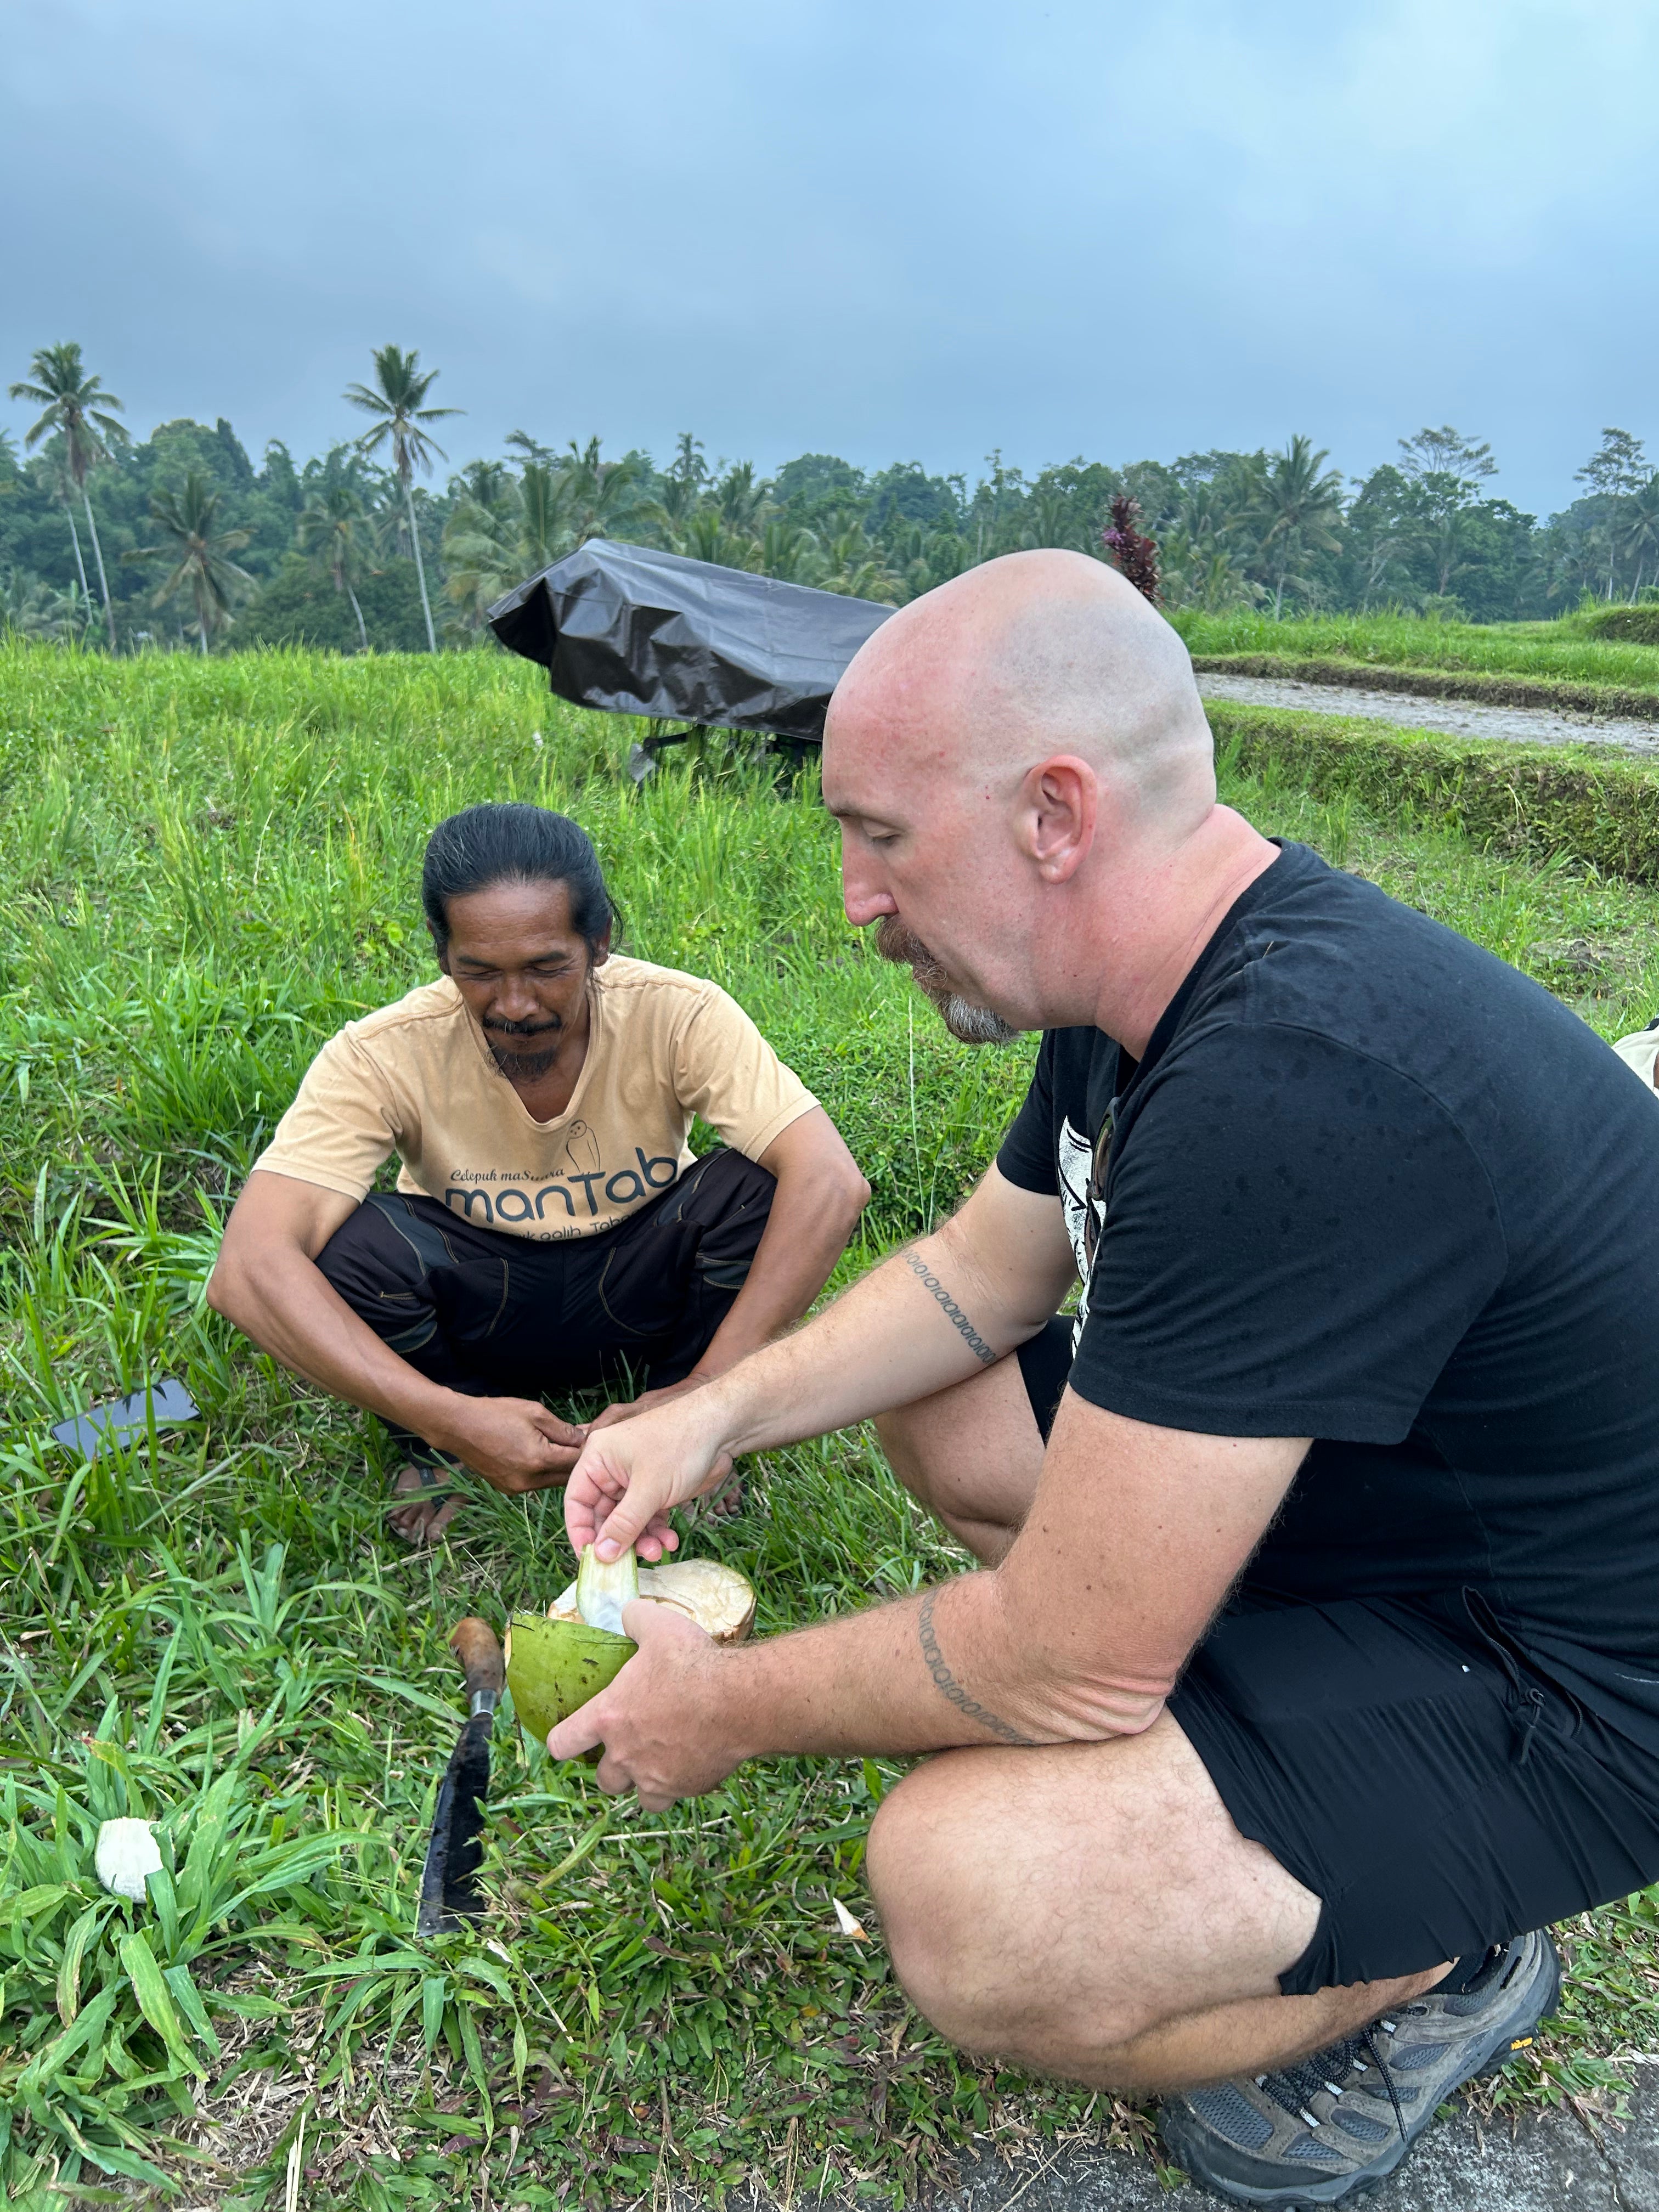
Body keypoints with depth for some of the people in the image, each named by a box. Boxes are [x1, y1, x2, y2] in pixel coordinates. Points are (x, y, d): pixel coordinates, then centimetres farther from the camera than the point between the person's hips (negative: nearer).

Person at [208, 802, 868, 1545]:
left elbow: (832, 1182, -32)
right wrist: (448, 1420, -43)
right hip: (473, 1309, 0)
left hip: (638, 1293, 1)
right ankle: (437, 1449, 0)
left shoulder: (678, 1016, -24)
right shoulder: (381, 1057, -24)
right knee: (349, 1244, -31)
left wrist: (707, 1394, -39)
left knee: (759, 1191, -29)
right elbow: (247, 1268, -33)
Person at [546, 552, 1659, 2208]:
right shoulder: (1158, 985, -3)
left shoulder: (1293, 1094, -35)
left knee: (968, 1899, -28)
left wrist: (729, 1712, -12)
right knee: (935, 1408, 11)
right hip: (1384, 1497, 9)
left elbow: (1071, 1668, -29)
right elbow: (981, 1267, 11)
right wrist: (720, 1414, -1)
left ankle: (1439, 1965, 3)